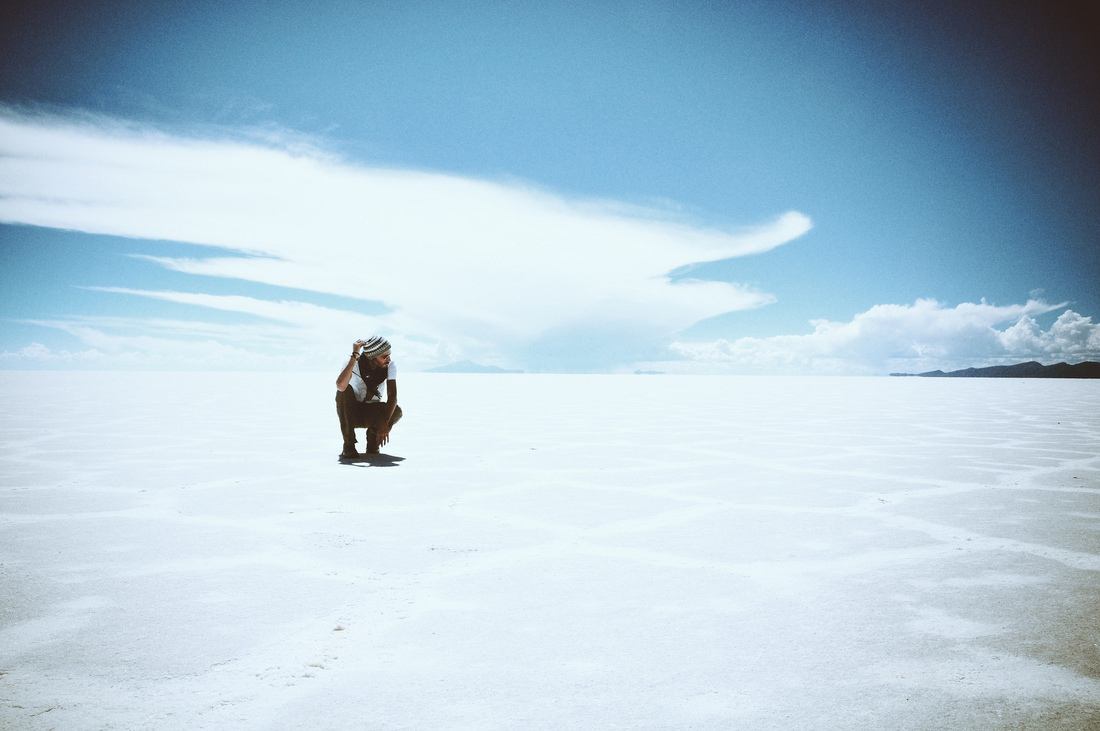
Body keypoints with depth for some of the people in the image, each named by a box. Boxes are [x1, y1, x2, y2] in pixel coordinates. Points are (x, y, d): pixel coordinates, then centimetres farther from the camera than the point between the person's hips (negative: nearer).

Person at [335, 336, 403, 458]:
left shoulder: (390, 365, -16)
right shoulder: (355, 363, -23)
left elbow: (392, 396, -26)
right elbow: (340, 386, -43)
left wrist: (384, 423, -40)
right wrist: (354, 356, -44)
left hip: (372, 413, 2)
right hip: (351, 413, -1)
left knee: (396, 412, -28)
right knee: (344, 391, -33)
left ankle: (373, 443, 2)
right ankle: (349, 446, -21)